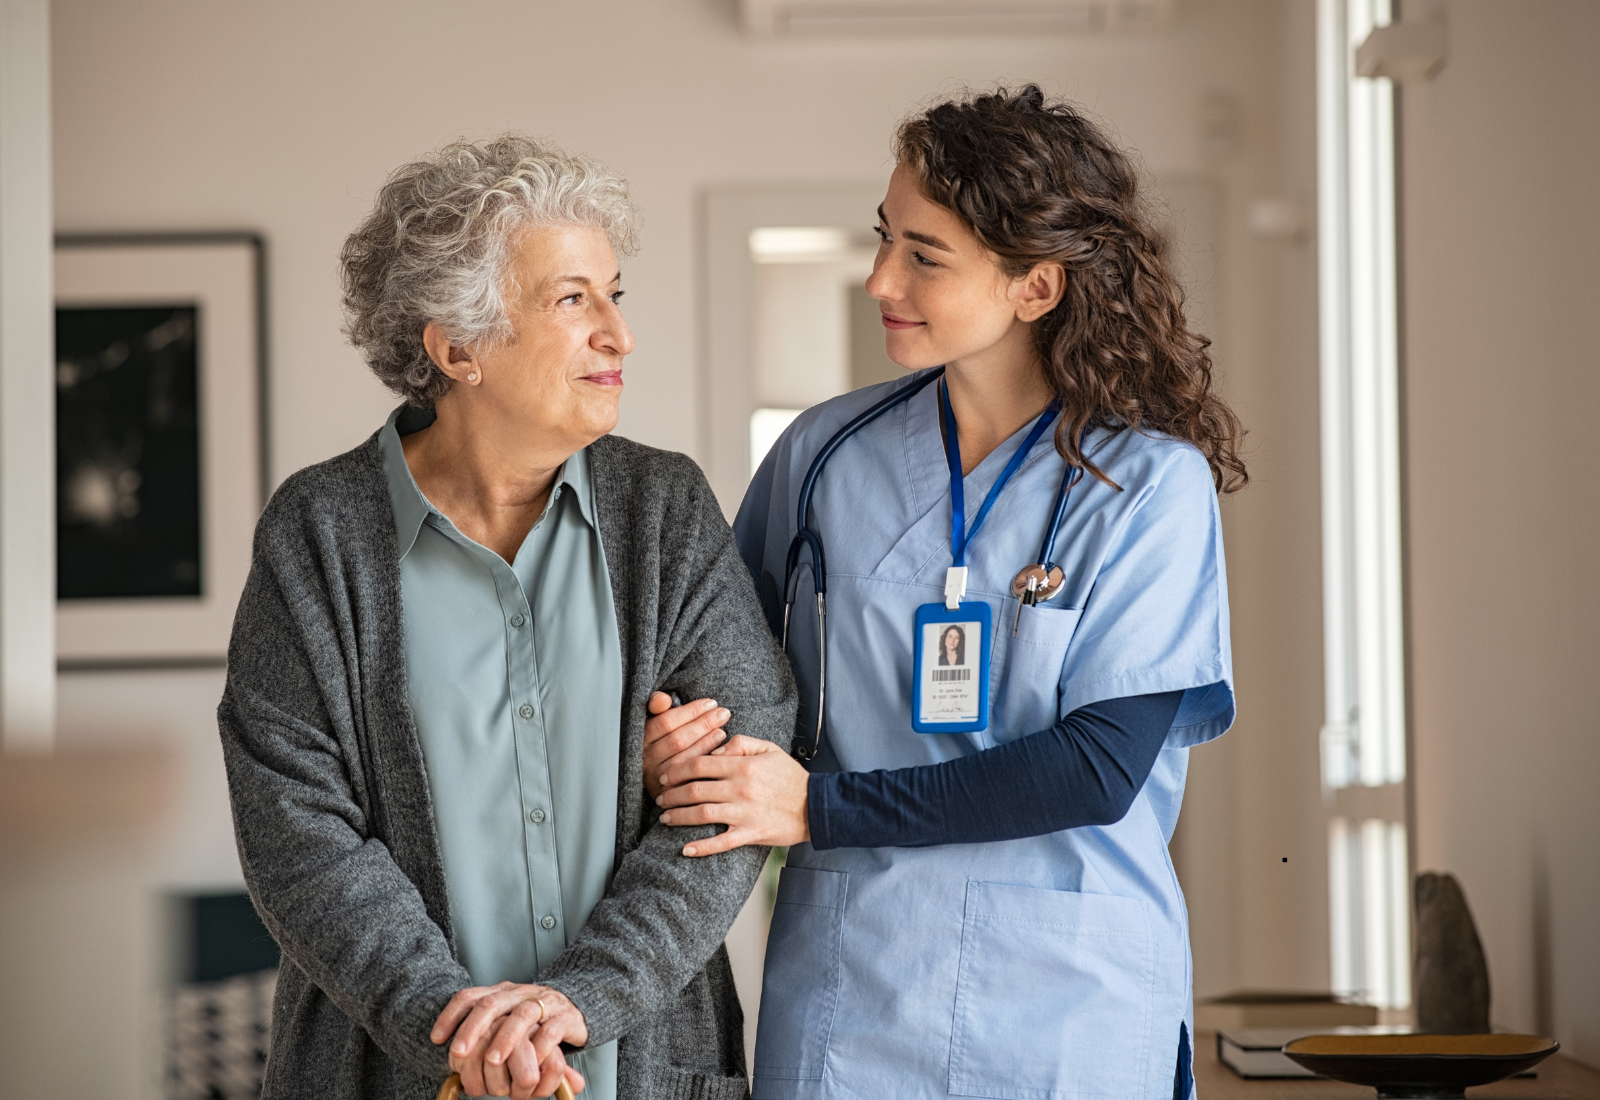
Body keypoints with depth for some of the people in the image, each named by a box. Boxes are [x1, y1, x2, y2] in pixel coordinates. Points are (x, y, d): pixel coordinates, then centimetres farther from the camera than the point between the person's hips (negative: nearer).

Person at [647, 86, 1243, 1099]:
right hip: (846, 988, 3)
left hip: (1072, 1010, -2)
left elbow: (1101, 768, -13)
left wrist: (822, 807, -14)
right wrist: (687, 728, -11)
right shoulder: (827, 452, 4)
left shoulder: (1151, 484, -7)